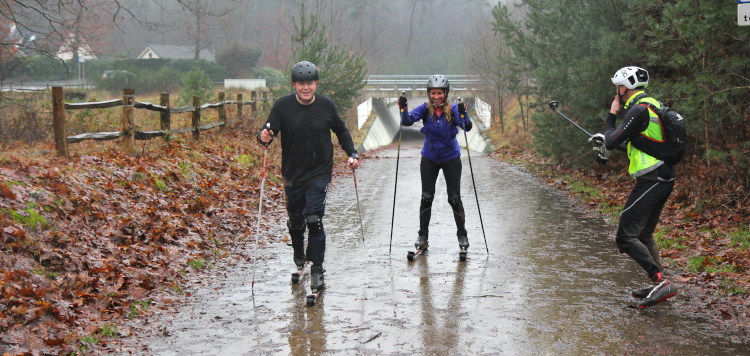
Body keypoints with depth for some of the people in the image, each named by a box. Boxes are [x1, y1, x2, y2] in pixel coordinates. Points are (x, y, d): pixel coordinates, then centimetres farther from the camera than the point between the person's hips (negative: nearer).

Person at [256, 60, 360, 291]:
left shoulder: (326, 105, -3)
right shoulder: (283, 106, -7)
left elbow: (341, 131, 13)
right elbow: (268, 132, -9)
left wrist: (352, 154, 4)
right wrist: (264, 137, -32)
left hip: (320, 174, -1)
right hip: (292, 175, 1)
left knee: (314, 220, -13)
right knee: (295, 220, 13)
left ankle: (317, 270, -4)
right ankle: (299, 255, 43)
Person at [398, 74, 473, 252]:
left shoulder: (453, 109, -11)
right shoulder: (425, 109, -8)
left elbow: (467, 127, -22)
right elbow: (407, 121, -19)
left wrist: (463, 114, -39)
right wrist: (403, 108, -36)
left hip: (450, 157, -1)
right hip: (429, 158, 1)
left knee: (454, 198, 0)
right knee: (426, 197, 0)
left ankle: (462, 235, 14)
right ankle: (422, 236, 11)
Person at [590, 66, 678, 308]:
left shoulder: (639, 109, -15)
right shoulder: (651, 105, 16)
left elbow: (611, 141, -13)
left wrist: (612, 115, 2)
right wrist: (608, 142, 31)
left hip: (651, 181, -10)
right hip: (663, 179, 10)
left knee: (626, 238, -10)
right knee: (643, 235, 20)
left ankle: (660, 281, -18)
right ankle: (659, 286, 20)